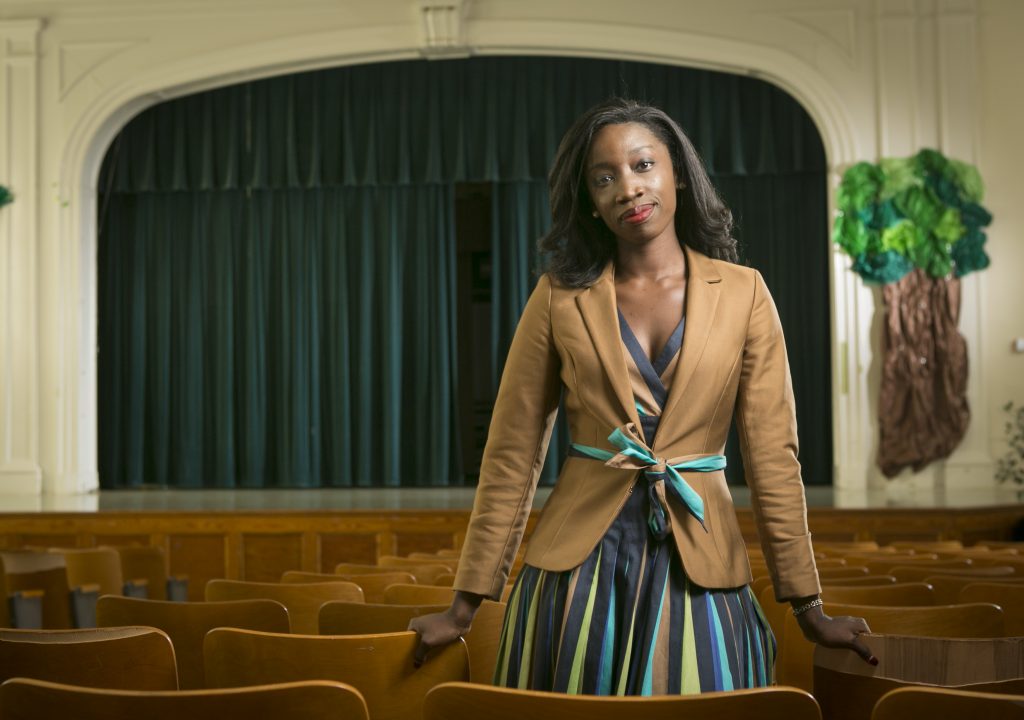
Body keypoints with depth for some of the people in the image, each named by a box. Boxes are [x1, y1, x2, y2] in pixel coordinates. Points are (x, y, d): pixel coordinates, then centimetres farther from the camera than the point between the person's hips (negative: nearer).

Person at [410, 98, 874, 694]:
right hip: (579, 565, 0)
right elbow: (512, 457, 2)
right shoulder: (561, 297, 1)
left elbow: (773, 456, 1)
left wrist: (809, 609, 2)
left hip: (699, 571, 0)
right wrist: (467, 606, 2)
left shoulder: (742, 294, 1)